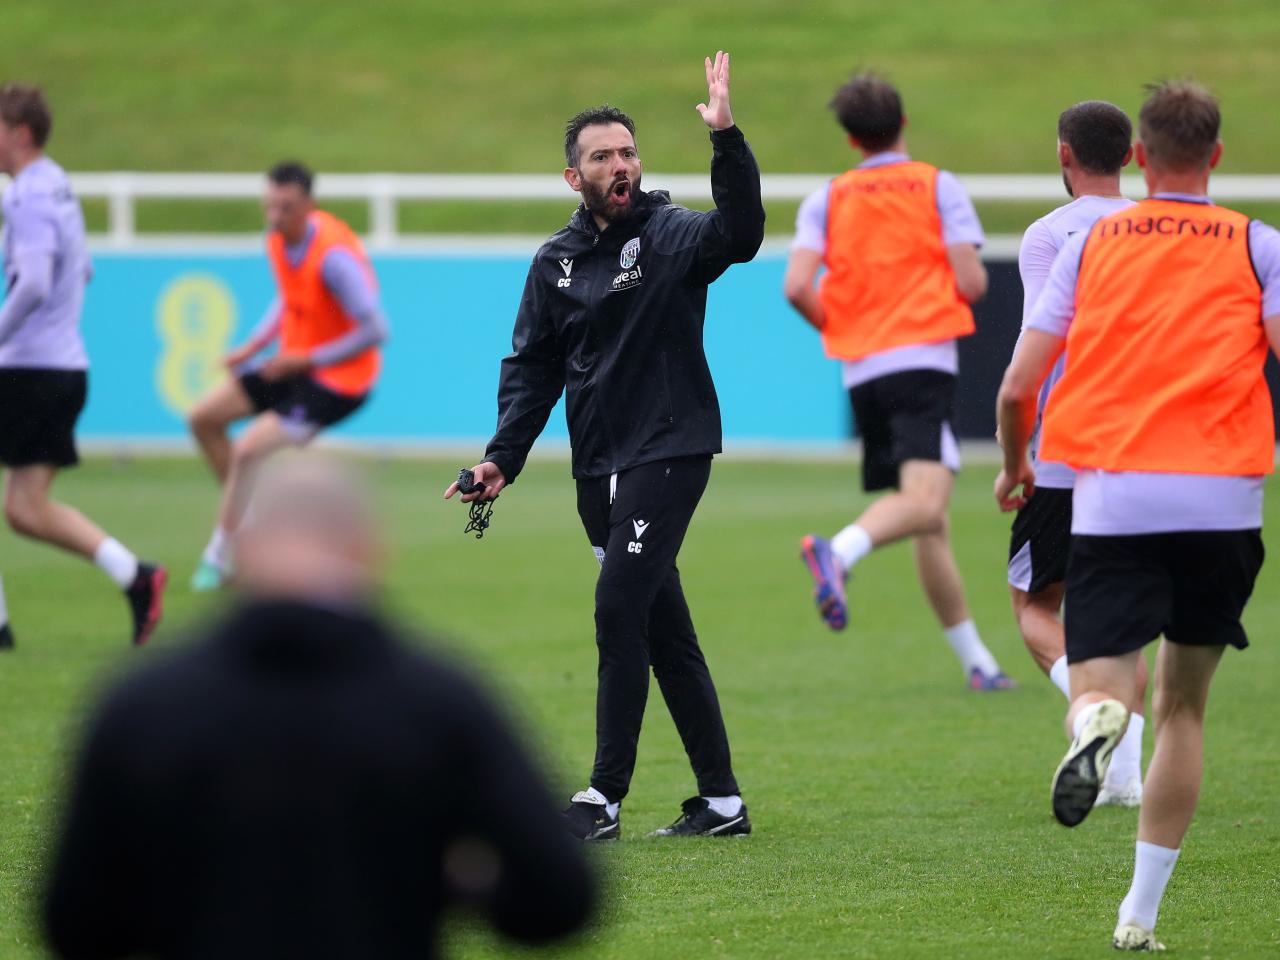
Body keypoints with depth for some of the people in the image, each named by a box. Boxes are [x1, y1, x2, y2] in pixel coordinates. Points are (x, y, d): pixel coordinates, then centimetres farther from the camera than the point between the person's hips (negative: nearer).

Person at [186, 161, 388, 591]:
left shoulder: (333, 255, -28)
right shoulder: (278, 240, -2)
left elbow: (374, 330, -27)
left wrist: (305, 360, -22)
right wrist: (253, 346, 5)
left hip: (336, 379, -9)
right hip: (296, 364, 9)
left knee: (249, 450, -19)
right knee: (204, 418, 8)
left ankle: (220, 556, -4)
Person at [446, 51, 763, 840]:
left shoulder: (672, 236, -5)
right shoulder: (557, 264, 10)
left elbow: (739, 234, -27)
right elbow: (532, 368, 13)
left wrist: (726, 138, -39)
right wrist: (504, 458, 0)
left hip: (669, 451, -6)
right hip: (600, 469, 6)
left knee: (620, 607, -15)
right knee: (664, 630, 8)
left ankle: (607, 797, -10)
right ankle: (721, 801, 14)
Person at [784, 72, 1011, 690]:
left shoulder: (827, 200, 11)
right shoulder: (938, 187, 4)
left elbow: (797, 287, -2)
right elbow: (971, 283, -4)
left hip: (861, 372, 5)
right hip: (923, 358, -5)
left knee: (929, 524, 10)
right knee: (924, 500, -21)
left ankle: (975, 661, 13)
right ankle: (840, 550, -49)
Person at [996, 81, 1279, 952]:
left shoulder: (1091, 244, 11)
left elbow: (1018, 388, 7)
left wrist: (1015, 467, 26)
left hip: (1111, 496, 0)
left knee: (1102, 682, -2)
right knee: (1184, 703, 14)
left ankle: (1095, 720, -41)